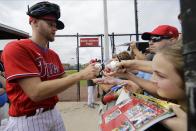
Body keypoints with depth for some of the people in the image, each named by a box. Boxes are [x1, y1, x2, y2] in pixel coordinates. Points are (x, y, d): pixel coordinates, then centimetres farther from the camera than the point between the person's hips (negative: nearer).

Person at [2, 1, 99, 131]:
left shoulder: (54, 55, 6)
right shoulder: (16, 48, -18)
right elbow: (36, 92, -27)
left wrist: (86, 75, -5)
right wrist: (80, 74, -26)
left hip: (54, 113, 7)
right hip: (28, 119, -7)